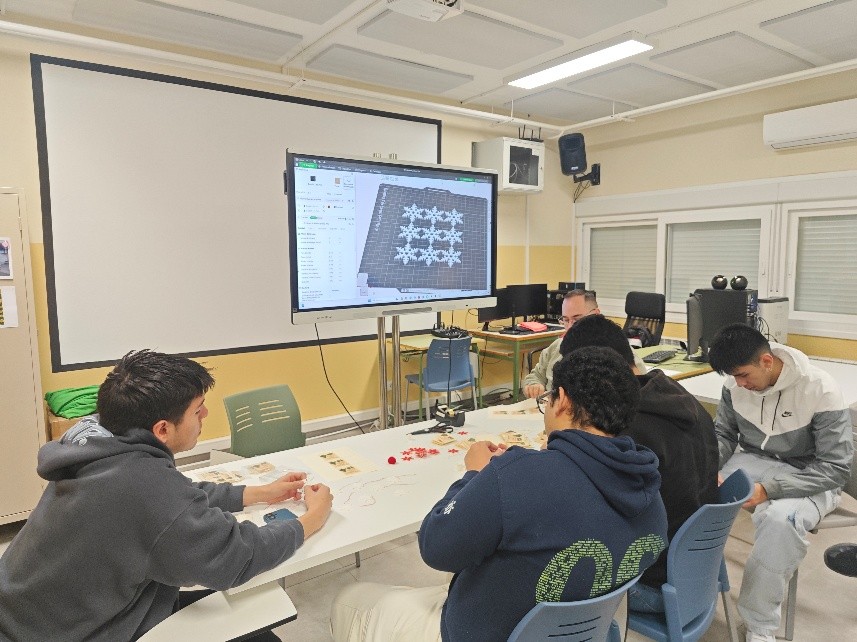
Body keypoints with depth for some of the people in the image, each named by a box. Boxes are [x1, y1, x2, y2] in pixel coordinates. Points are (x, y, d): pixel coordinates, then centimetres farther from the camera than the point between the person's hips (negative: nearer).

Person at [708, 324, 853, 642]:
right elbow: (723, 434, 6)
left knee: (780, 519, -37)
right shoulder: (736, 382, -8)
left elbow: (836, 468, -20)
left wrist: (768, 490, -30)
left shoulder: (820, 390, -22)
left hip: (808, 477, -4)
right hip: (752, 462, 5)